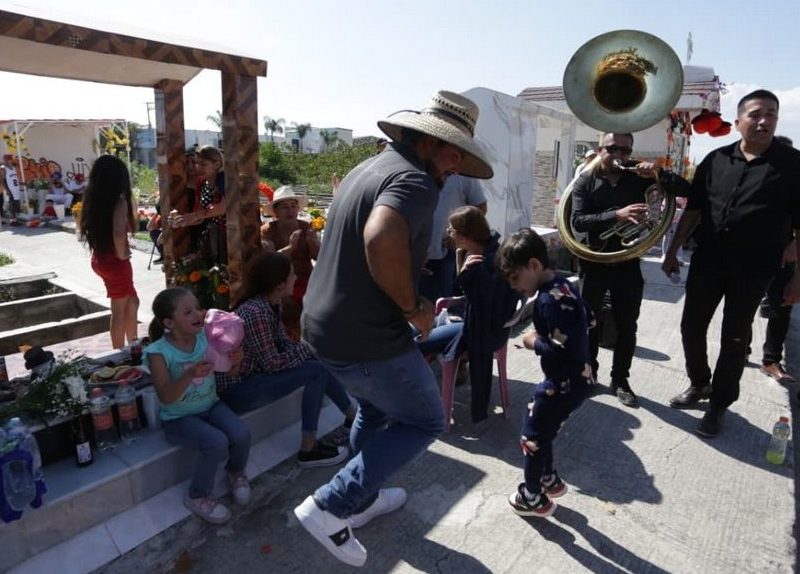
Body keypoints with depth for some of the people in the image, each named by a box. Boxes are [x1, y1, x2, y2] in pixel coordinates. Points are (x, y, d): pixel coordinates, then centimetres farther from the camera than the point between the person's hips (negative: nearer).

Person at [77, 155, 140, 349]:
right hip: (115, 262, -8)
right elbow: (119, 234, -34)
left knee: (132, 301, 22)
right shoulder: (119, 201, -20)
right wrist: (122, 254, -17)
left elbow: (82, 227, 15)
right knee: (119, 310, 7)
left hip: (99, 259, 8)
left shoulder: (92, 199, 3)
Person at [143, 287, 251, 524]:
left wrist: (236, 361, -28)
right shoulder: (158, 353, -19)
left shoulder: (206, 337, -9)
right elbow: (166, 397, -25)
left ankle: (236, 472, 15)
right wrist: (190, 375, -43)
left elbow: (230, 372, -3)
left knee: (241, 435, -20)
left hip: (210, 405, 4)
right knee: (217, 443, -26)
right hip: (179, 418, -4)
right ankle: (197, 496, 1)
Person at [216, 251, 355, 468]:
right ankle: (308, 450, -8)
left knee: (319, 361, 3)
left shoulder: (272, 305, 2)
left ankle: (353, 416, 18)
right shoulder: (254, 313, -26)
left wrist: (309, 348, -13)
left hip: (253, 375, 9)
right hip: (236, 389, -9)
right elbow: (272, 363, -23)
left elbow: (284, 344, 3)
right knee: (316, 371, -17)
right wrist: (308, 348, -13)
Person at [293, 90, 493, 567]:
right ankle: (331, 506, 11)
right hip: (367, 336, -10)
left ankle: (362, 498, 46)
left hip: (325, 324, 10)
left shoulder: (372, 167, 14)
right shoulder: (414, 179, -18)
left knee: (376, 410, 29)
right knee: (425, 421, 11)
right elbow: (382, 240, -39)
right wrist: (413, 307, -22)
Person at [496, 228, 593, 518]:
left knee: (531, 435, 7)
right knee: (541, 430, 23)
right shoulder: (563, 286, 3)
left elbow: (565, 350, -33)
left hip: (562, 384, -9)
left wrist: (535, 342, -16)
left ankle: (534, 499, 25)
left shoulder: (549, 300, -27)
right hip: (575, 379, 9)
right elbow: (586, 320, 18)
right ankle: (550, 480, 41)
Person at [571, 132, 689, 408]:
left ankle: (620, 380, 25)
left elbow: (685, 189, 0)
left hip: (627, 263, 2)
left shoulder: (639, 179, 1)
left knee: (627, 327, 9)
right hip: (595, 262, -1)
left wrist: (659, 175, -18)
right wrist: (616, 215, -30)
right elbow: (578, 221, -17)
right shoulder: (586, 181, -4)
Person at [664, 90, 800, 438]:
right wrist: (672, 252, 7)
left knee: (735, 338, 7)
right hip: (707, 260, 3)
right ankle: (699, 384, 33)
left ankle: (719, 404, 22)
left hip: (753, 268, -3)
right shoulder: (716, 160, 4)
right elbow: (693, 210, 8)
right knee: (691, 326, 11)